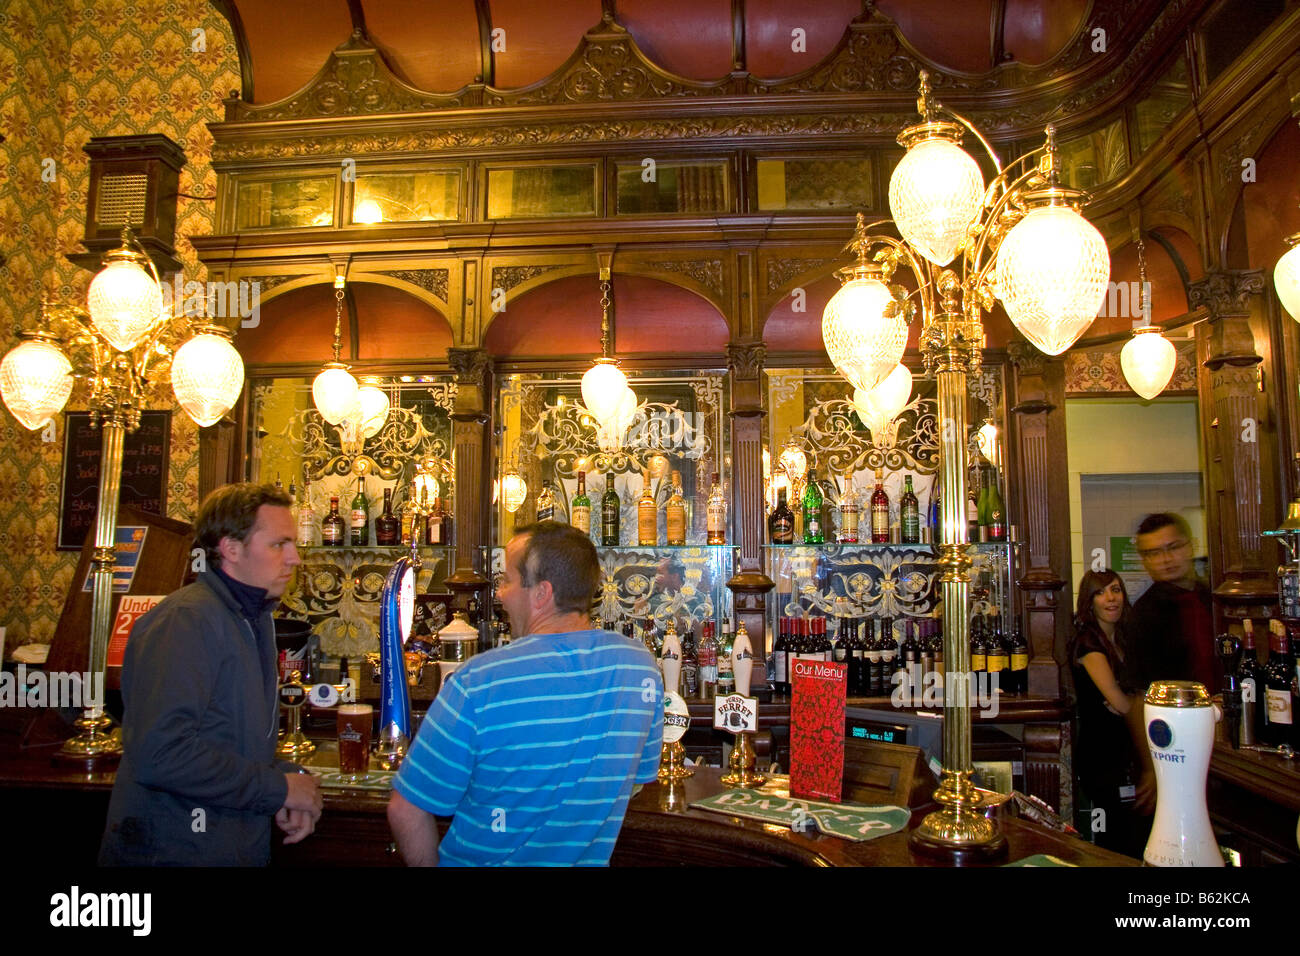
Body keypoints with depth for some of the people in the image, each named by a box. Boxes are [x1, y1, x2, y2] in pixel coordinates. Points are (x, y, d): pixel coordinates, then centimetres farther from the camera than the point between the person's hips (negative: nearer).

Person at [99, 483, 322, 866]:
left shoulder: (255, 619, 11)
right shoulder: (186, 620, -20)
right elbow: (159, 754, -30)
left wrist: (286, 779, -2)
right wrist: (280, 787, -20)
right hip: (173, 851, -9)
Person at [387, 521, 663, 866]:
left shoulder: (476, 681, -27)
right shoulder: (643, 668, -14)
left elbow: (407, 810, -20)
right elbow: (640, 775, 1)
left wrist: (430, 866, -3)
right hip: (590, 859, 3)